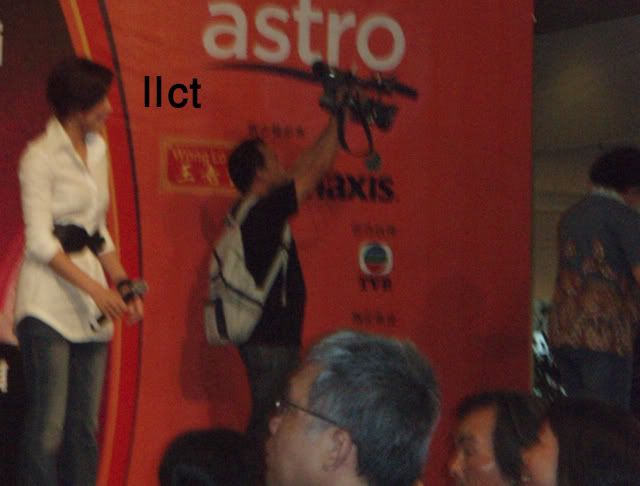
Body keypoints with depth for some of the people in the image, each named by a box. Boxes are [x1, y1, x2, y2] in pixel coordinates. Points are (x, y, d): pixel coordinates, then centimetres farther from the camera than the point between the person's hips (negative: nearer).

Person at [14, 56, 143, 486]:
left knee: (85, 426, 8)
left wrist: (122, 283, 7)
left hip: (92, 305, 7)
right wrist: (94, 288, -21)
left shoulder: (98, 150, 14)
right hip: (48, 303, -7)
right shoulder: (41, 156, -8)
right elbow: (39, 240, -14)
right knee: (48, 428, -8)